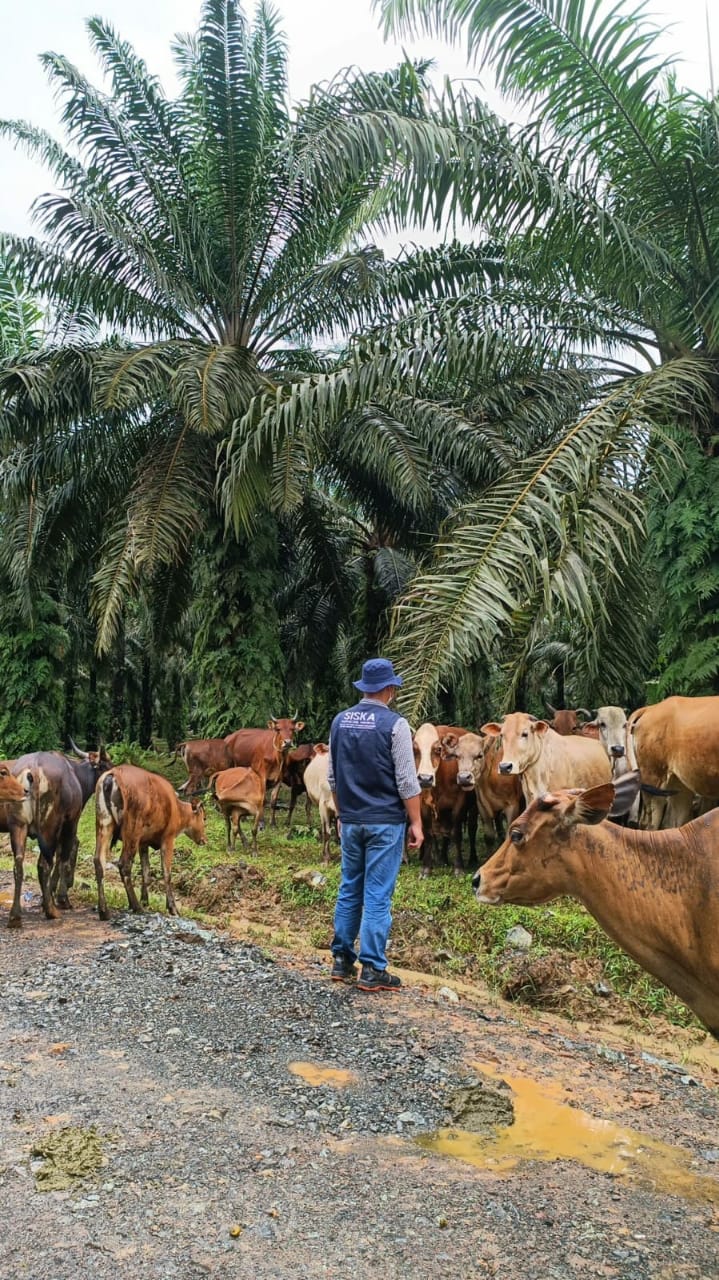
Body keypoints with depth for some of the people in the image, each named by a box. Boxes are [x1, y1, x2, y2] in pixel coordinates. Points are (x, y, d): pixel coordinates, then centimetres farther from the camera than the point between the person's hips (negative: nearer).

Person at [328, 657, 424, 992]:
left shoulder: (340, 722, 5)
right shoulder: (394, 724, -11)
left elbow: (333, 778, 11)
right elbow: (407, 781, -12)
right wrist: (416, 823, -5)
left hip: (351, 821, 5)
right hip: (386, 822, -5)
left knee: (349, 890, 15)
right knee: (377, 896, 0)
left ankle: (342, 961, 21)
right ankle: (372, 970, 4)